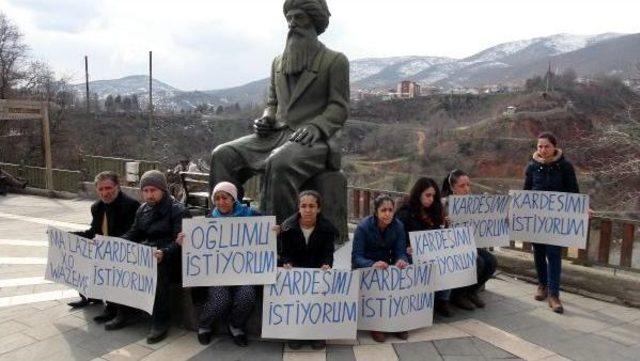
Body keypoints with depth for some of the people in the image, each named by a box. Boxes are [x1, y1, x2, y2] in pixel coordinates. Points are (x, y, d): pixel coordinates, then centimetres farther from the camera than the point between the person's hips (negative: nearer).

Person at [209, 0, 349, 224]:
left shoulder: (335, 61, 5)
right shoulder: (278, 62, 22)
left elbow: (339, 107, -2)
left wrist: (316, 126, -19)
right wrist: (266, 119, 3)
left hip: (312, 139, -6)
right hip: (277, 134, 6)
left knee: (279, 163, -38)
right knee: (223, 155, -15)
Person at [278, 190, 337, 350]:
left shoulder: (327, 227, -4)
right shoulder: (288, 227, -4)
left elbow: (328, 253, -5)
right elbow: (284, 252, -3)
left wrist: (326, 265, -27)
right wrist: (287, 264, -25)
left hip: (318, 270, 0)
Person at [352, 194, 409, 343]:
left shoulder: (398, 226, -7)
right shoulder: (363, 227, -20)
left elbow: (400, 252, -10)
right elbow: (356, 257, -23)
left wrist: (401, 261, -35)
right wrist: (372, 265, -43)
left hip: (386, 267, 4)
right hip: (364, 269, -4)